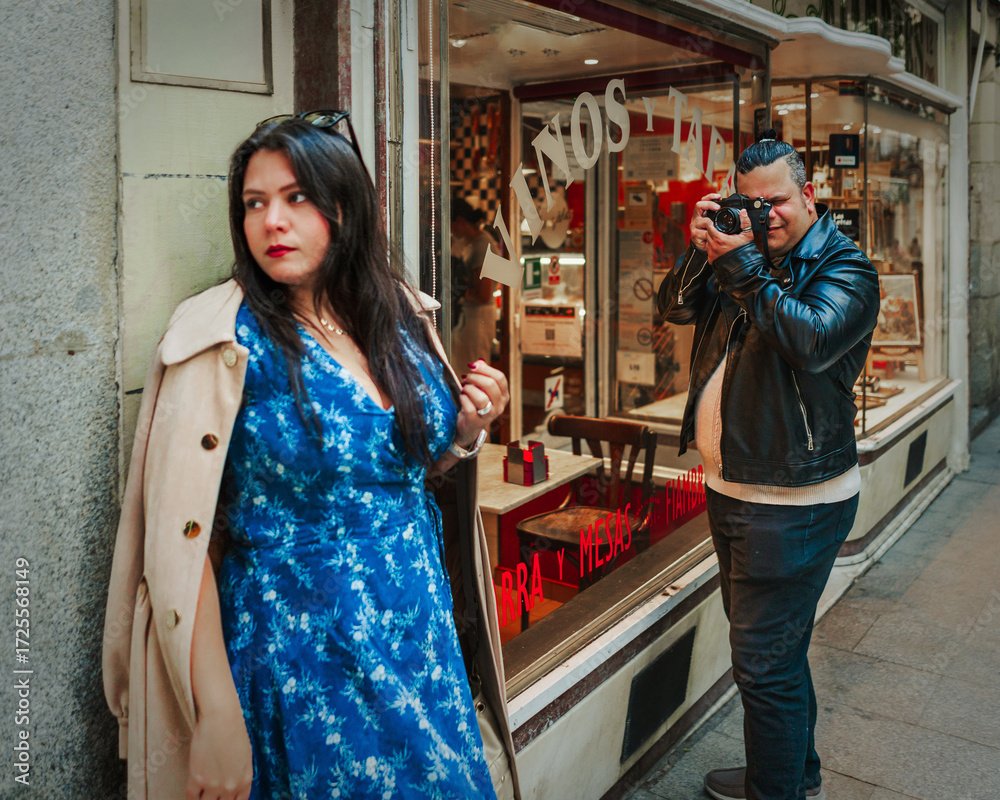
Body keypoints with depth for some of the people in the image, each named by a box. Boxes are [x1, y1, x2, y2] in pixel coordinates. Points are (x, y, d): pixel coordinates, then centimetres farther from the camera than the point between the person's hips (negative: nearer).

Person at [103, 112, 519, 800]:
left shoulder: (403, 317, 1)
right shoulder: (224, 337, -14)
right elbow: (179, 544, -15)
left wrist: (468, 429, -5)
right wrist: (216, 723, -17)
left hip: (421, 635, 5)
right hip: (297, 655, -5)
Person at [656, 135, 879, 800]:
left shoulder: (845, 268, -9)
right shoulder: (746, 253, 12)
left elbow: (812, 339, -27)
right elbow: (675, 308, 7)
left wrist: (741, 266, -24)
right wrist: (705, 253, -9)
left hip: (794, 504, -8)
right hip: (730, 490, 8)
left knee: (765, 663, -4)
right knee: (774, 648, 22)